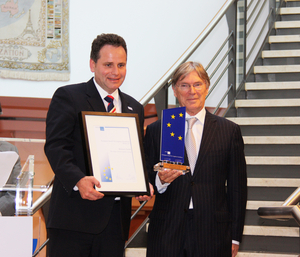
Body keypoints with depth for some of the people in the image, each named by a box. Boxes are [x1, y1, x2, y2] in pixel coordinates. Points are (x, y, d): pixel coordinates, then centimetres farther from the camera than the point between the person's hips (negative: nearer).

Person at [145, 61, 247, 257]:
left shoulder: (230, 131, 6)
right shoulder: (156, 130, 7)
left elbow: (237, 188, 6)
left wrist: (235, 237, 3)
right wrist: (160, 180, -15)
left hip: (212, 233, 0)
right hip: (167, 232, 0)